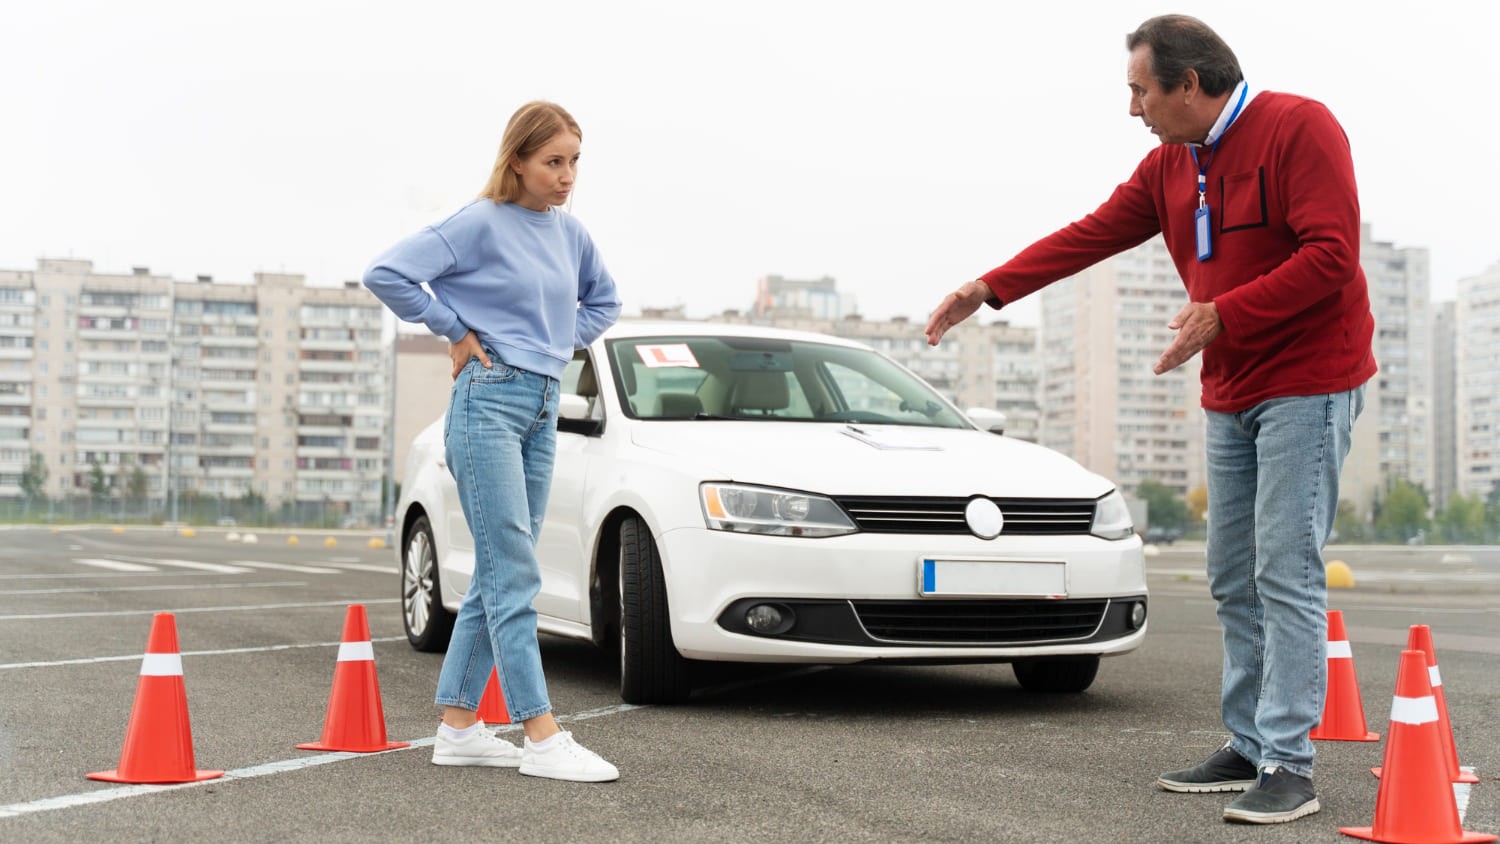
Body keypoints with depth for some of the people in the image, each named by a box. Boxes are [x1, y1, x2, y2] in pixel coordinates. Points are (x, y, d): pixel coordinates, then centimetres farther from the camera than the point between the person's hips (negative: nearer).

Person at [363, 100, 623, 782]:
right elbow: (386, 274, -12)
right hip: (489, 400, -8)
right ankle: (541, 737, -10)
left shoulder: (569, 233, 12)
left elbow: (603, 299, 30)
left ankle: (457, 727, 16)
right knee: (514, 575, -10)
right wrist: (456, 331, -6)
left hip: (542, 408, 8)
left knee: (499, 575, 9)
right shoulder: (480, 223, -7)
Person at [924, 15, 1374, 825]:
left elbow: (1331, 255, -19)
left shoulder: (1299, 128, -11)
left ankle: (1289, 767, -8)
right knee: (1235, 582, 8)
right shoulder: (1169, 166, 13)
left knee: (1287, 575, -11)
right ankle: (1249, 749, 15)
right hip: (1231, 396, 8)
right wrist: (989, 288, 13)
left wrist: (1222, 314, -23)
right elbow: (1091, 234, 16)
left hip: (1306, 386, -8)